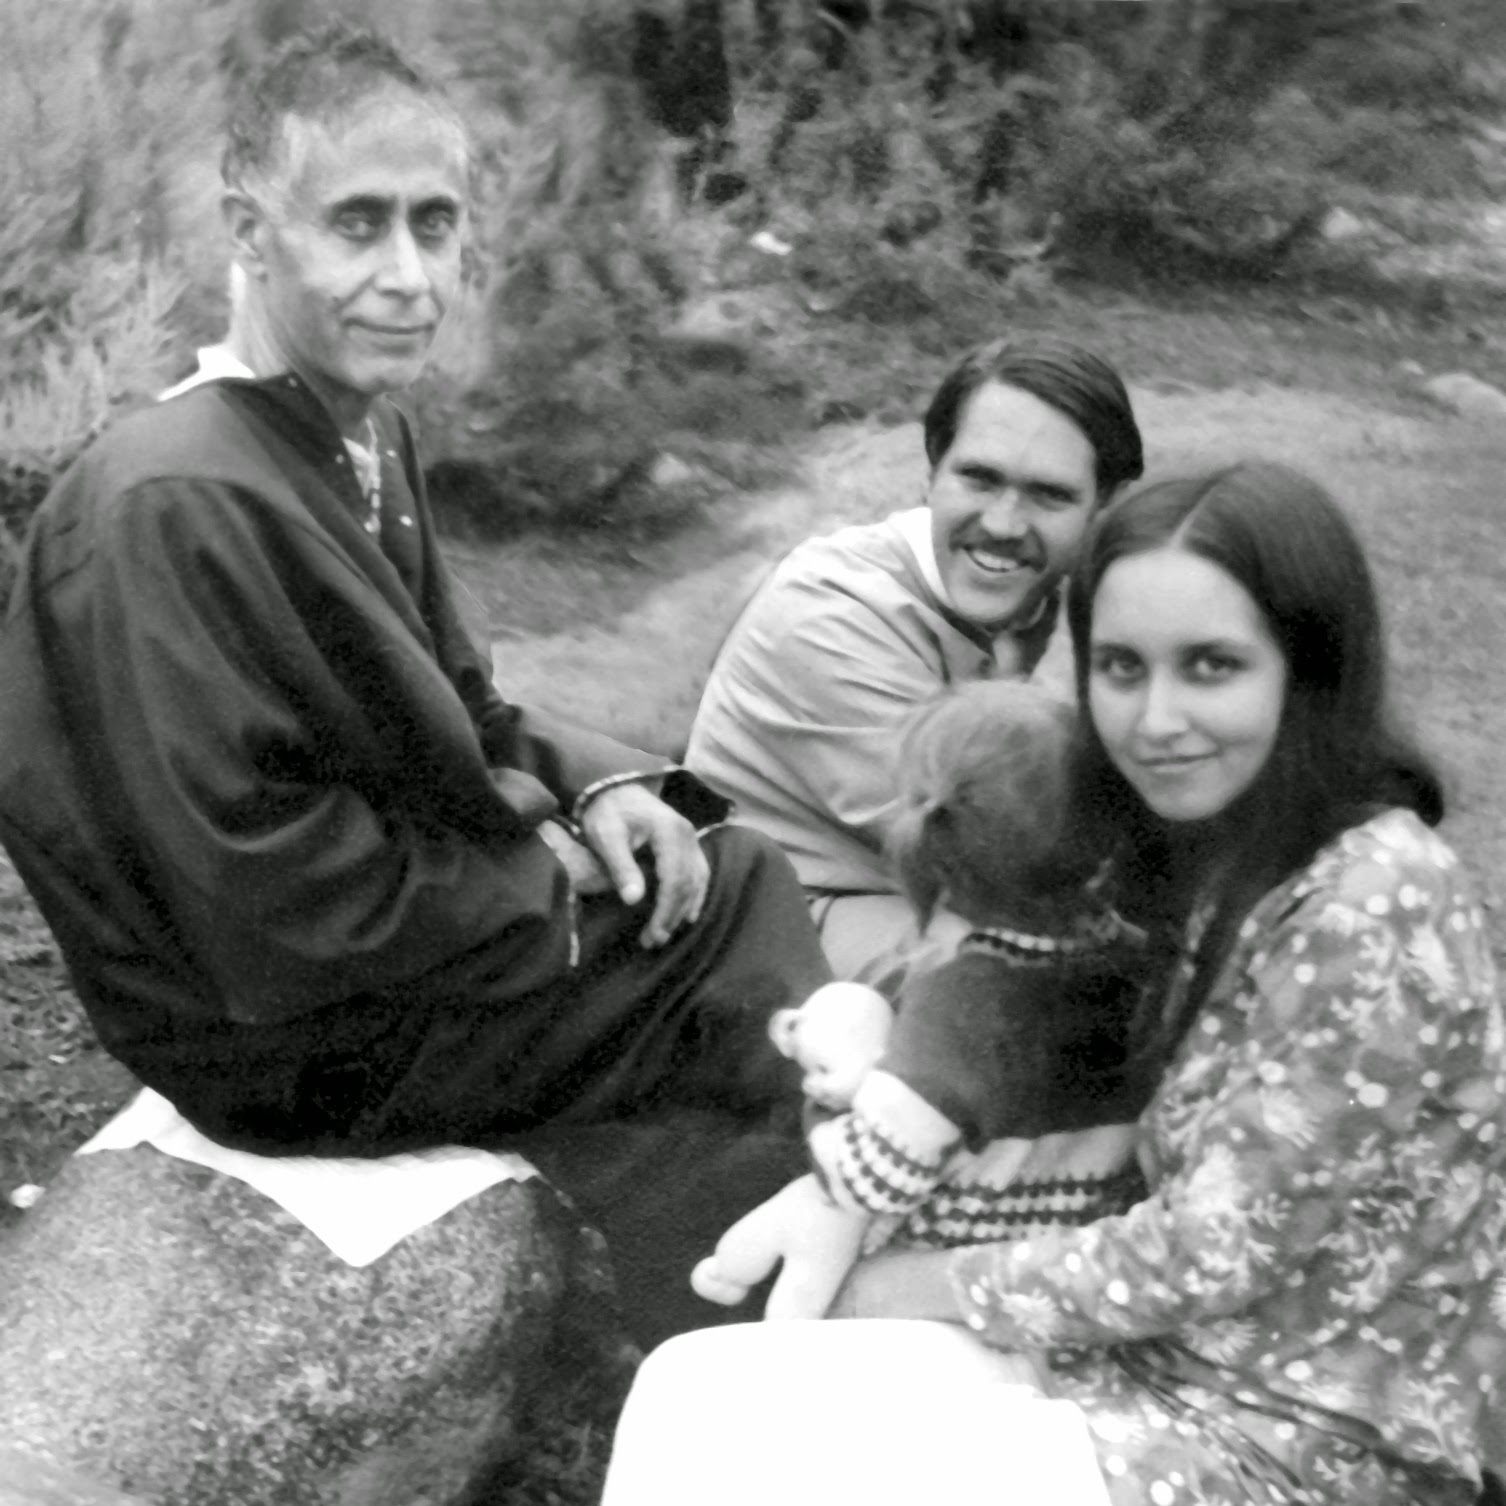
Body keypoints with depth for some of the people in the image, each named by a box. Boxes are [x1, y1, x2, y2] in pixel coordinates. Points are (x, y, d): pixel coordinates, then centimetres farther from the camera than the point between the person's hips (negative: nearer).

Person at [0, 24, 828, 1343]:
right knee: (731, 912, -7)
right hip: (296, 1036, -8)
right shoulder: (173, 506, -27)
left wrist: (589, 785, -5)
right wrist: (545, 884, -17)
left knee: (737, 868, 4)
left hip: (437, 911, 9)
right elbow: (271, 897, -28)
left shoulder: (366, 434, 2)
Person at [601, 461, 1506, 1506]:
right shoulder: (1230, 851, 3)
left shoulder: (1375, 909, -23)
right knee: (697, 1388, -5)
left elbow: (1216, 1251, -20)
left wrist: (950, 1287, -8)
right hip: (1176, 1356, 7)